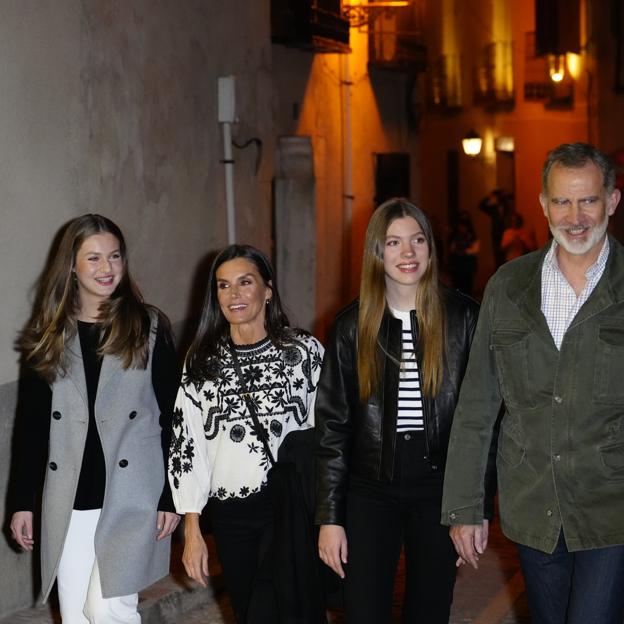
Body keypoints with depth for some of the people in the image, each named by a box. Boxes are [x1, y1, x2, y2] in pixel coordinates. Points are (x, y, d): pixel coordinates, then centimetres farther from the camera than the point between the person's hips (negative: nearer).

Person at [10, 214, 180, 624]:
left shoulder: (150, 327, 1)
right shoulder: (50, 334, 8)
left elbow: (172, 417, 0)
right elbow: (33, 423, 10)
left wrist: (171, 497, -4)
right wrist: (23, 501, 7)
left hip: (132, 495, -3)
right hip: (68, 501, 3)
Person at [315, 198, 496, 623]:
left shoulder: (462, 317, -2)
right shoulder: (353, 325, 2)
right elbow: (332, 424, 3)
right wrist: (330, 517, -1)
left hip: (439, 488, -1)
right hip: (370, 490, 1)